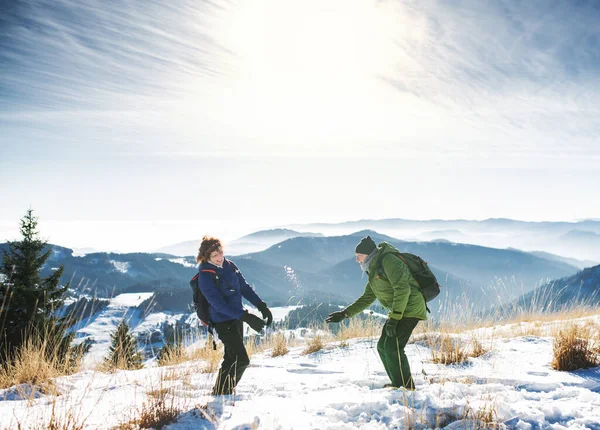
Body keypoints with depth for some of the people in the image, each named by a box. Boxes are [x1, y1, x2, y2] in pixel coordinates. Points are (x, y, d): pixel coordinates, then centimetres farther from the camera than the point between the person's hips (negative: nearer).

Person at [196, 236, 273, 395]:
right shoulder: (205, 276, -19)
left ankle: (226, 391, 34)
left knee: (232, 357, 18)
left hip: (237, 317, 7)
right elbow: (219, 304, -24)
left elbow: (244, 287, 9)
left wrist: (262, 306, -1)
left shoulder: (229, 266, 3)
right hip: (223, 321, -7)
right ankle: (220, 393, 3)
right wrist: (246, 317, -30)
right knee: (241, 359, -11)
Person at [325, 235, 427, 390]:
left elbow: (402, 289, -23)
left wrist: (394, 318, -24)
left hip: (410, 309, -10)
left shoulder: (388, 260, -15)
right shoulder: (374, 270, 16)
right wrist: (344, 313, 16)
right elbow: (367, 298, 22)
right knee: (383, 347, 8)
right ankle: (397, 385, 17)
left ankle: (407, 387, -5)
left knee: (393, 347, -16)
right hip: (397, 311, 10)